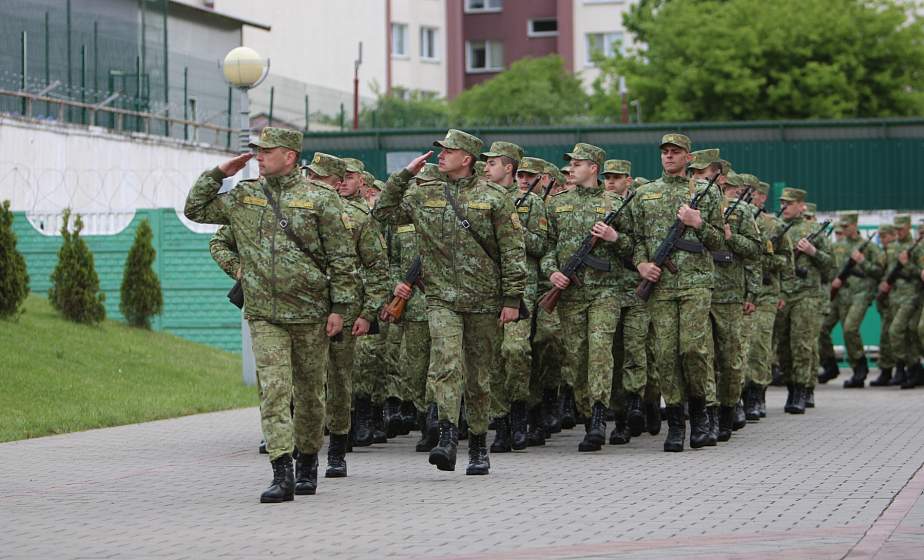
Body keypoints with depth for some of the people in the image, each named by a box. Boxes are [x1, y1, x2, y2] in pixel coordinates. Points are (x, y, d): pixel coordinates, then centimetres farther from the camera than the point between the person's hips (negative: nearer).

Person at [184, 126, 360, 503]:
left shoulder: (320, 197, -2)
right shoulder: (243, 197, 9)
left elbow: (342, 257, -2)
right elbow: (195, 209, 19)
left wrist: (340, 307, -7)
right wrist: (219, 173, 8)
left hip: (311, 314, -2)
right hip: (264, 315, 2)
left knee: (310, 393, 10)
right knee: (274, 391, -10)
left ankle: (307, 466, 26)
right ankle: (282, 474, -14)